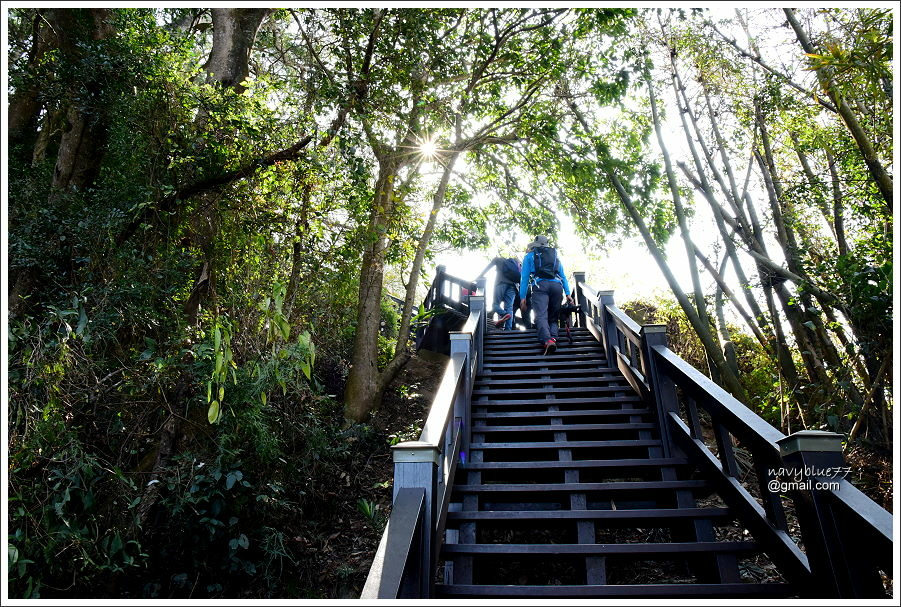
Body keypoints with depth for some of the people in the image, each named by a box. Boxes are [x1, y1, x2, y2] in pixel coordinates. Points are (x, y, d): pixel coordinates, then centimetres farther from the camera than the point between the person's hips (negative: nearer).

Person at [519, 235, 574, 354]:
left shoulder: (529, 256, 24)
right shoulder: (555, 254, 32)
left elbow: (524, 277, 15)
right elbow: (563, 276, 25)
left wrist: (522, 297, 11)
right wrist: (567, 294, 20)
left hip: (540, 285, -3)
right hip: (557, 285, 3)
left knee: (541, 316, -17)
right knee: (554, 316, 10)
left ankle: (547, 340, -41)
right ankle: (553, 337, -19)